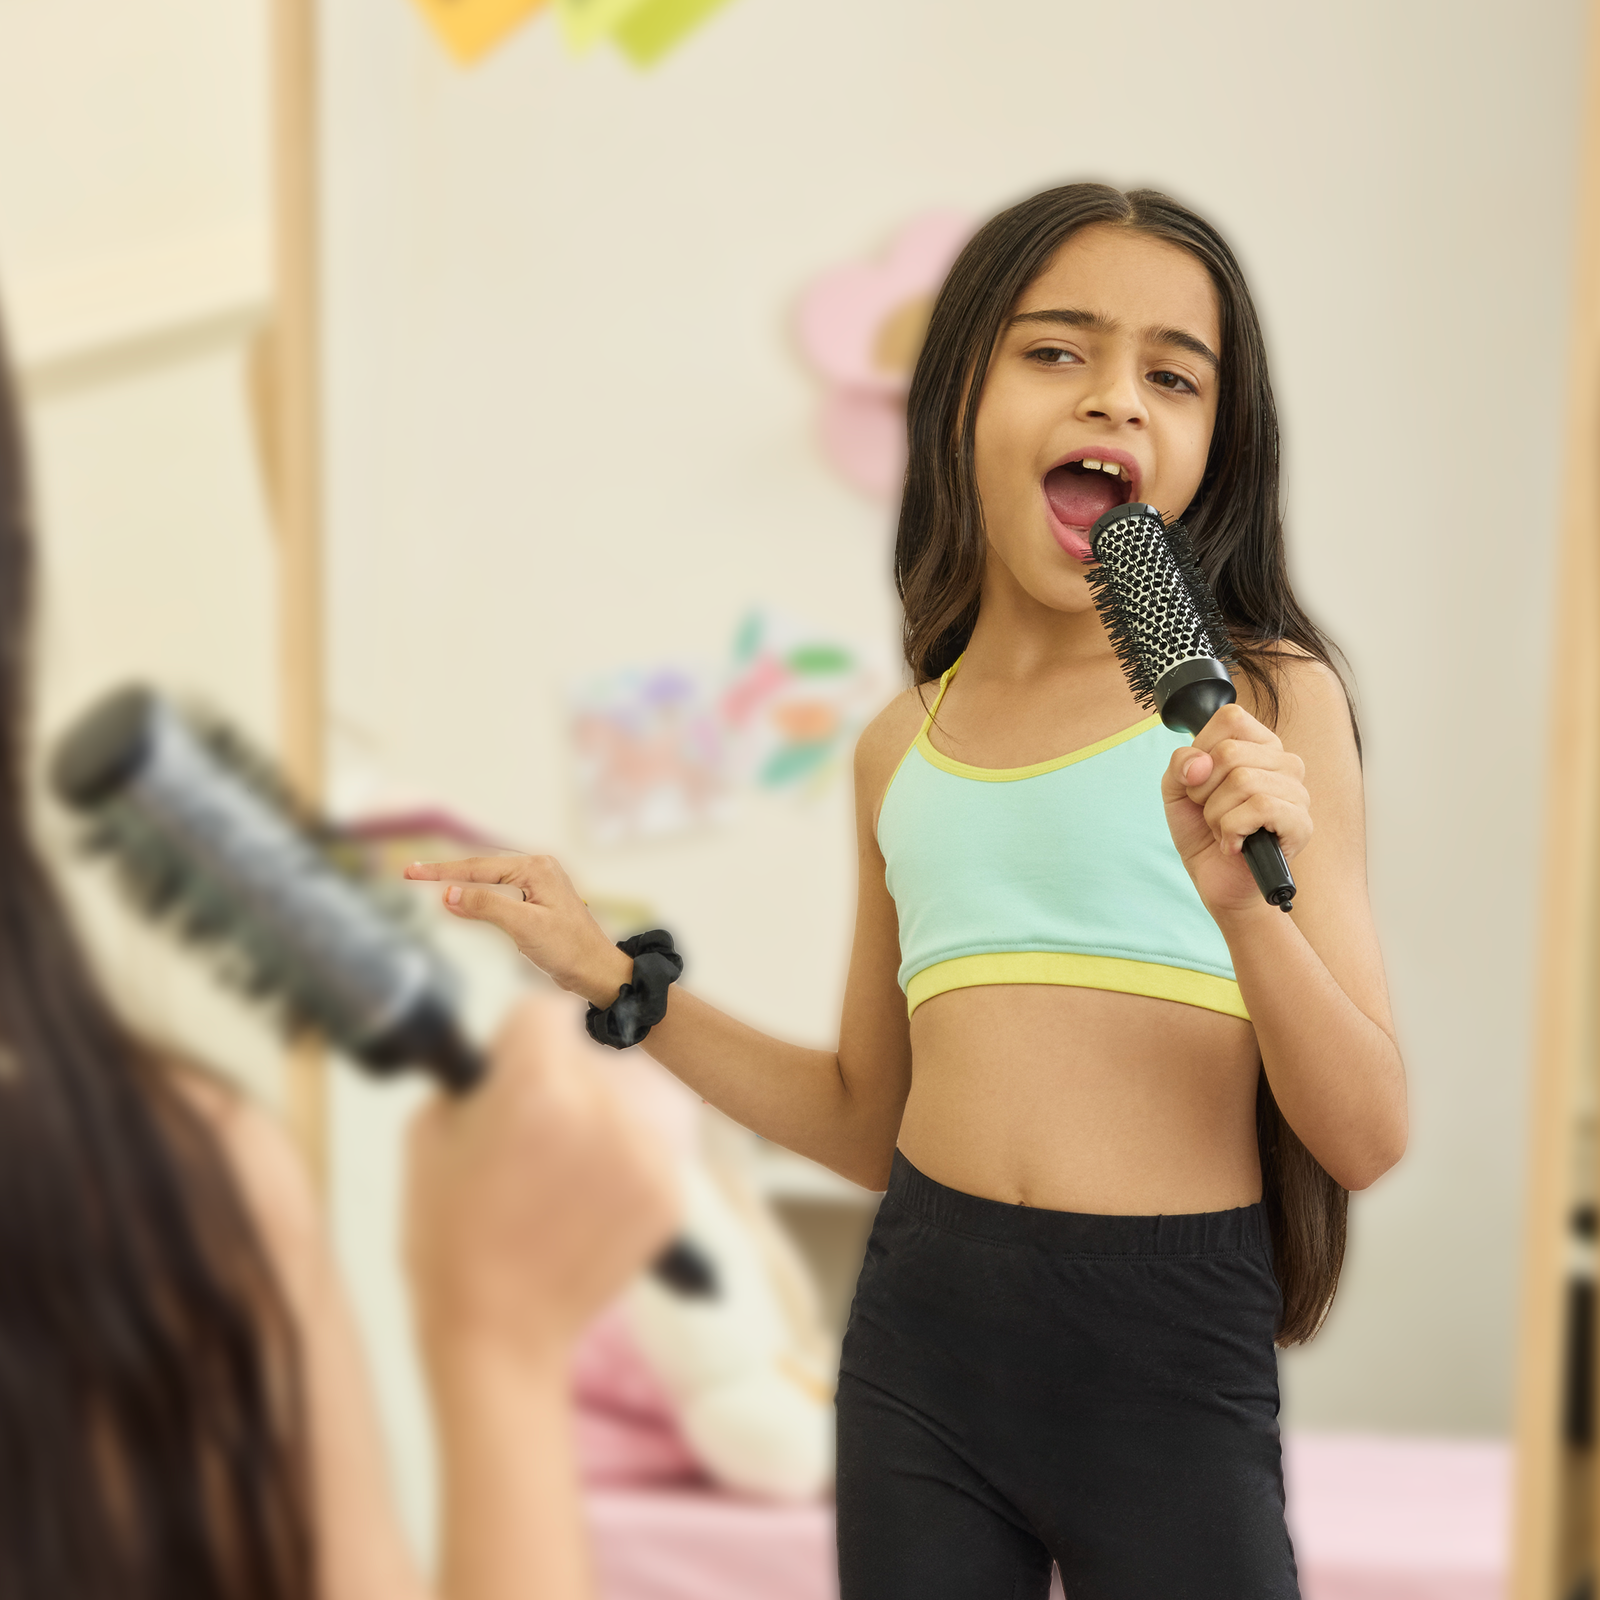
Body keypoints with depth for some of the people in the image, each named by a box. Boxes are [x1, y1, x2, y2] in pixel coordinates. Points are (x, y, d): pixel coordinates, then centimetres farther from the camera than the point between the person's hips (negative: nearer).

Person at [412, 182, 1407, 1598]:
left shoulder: (1264, 697, -3)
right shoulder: (904, 750, 9)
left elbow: (1367, 1140, -6)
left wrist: (1250, 908, -22)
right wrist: (615, 980, 10)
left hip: (1172, 1370, -3)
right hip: (921, 1332, 4)